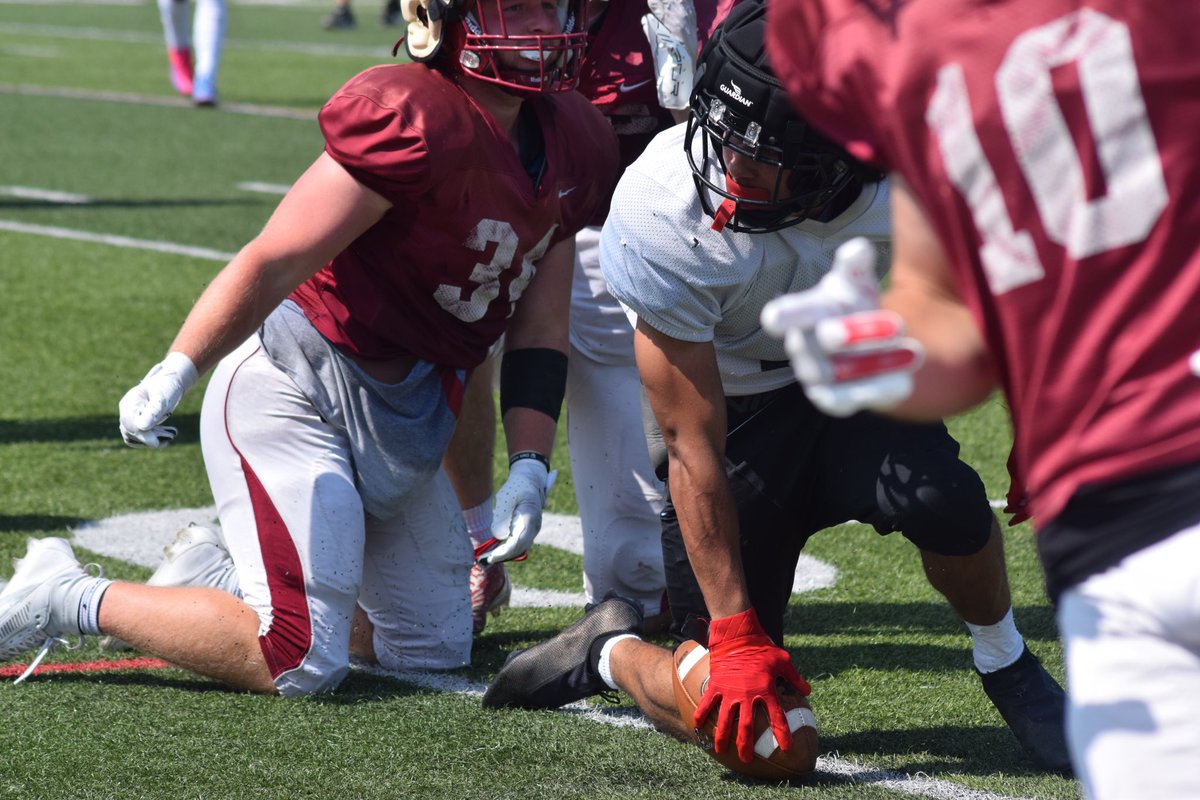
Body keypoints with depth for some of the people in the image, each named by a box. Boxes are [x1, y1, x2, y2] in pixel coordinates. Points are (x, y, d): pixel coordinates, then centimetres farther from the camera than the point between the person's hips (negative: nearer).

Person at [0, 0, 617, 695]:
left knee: (436, 648, 17)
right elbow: (277, 260, -26)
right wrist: (175, 374, -35)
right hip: (298, 388, -9)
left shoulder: (576, 147, 3)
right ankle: (70, 599, 3)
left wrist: (530, 467, -3)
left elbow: (541, 329, 7)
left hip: (404, 421, 9)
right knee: (304, 663, -13)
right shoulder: (413, 120, -22)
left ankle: (221, 584, 32)